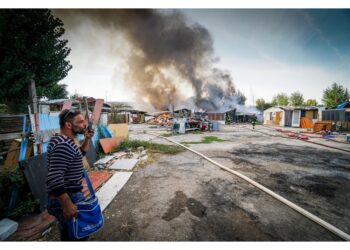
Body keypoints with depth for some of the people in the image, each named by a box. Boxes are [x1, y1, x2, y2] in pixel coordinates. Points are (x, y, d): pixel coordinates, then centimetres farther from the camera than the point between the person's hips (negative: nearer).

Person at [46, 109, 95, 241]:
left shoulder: (64, 141, 9)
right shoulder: (63, 145, -25)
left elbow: (79, 154, 26)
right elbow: (55, 178, -30)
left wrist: (87, 139, 10)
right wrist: (67, 205, -27)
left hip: (70, 195, 10)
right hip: (66, 198, -10)